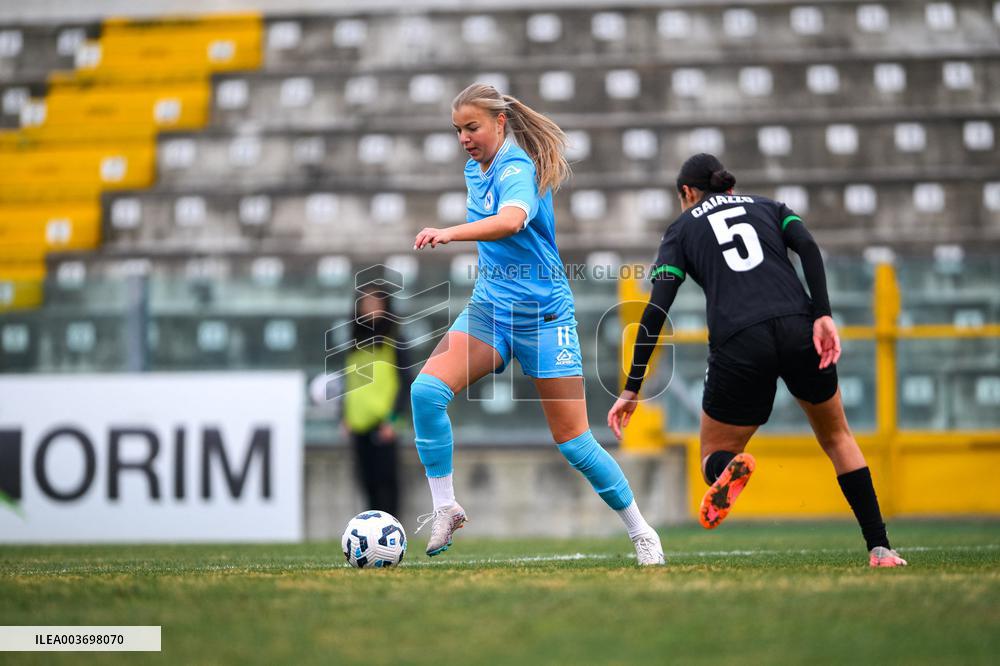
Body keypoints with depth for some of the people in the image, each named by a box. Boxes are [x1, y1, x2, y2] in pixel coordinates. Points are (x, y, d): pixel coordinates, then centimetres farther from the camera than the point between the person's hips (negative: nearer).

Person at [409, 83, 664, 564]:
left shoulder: (517, 169, -18)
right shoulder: (476, 169, 8)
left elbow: (510, 220, -41)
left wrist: (450, 233, -55)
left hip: (543, 316, -7)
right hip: (489, 307, 7)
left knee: (573, 440, -4)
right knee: (426, 389, -19)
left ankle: (641, 533, 15)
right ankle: (444, 509, -10)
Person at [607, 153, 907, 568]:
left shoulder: (682, 229, 20)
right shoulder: (770, 207, 26)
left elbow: (657, 309, 7)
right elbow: (808, 247, 3)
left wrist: (632, 389, 5)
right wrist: (822, 316, -7)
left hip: (738, 348, -2)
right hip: (798, 331, 2)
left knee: (714, 455, 17)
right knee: (836, 437, 24)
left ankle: (728, 469, -22)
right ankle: (880, 549, 12)